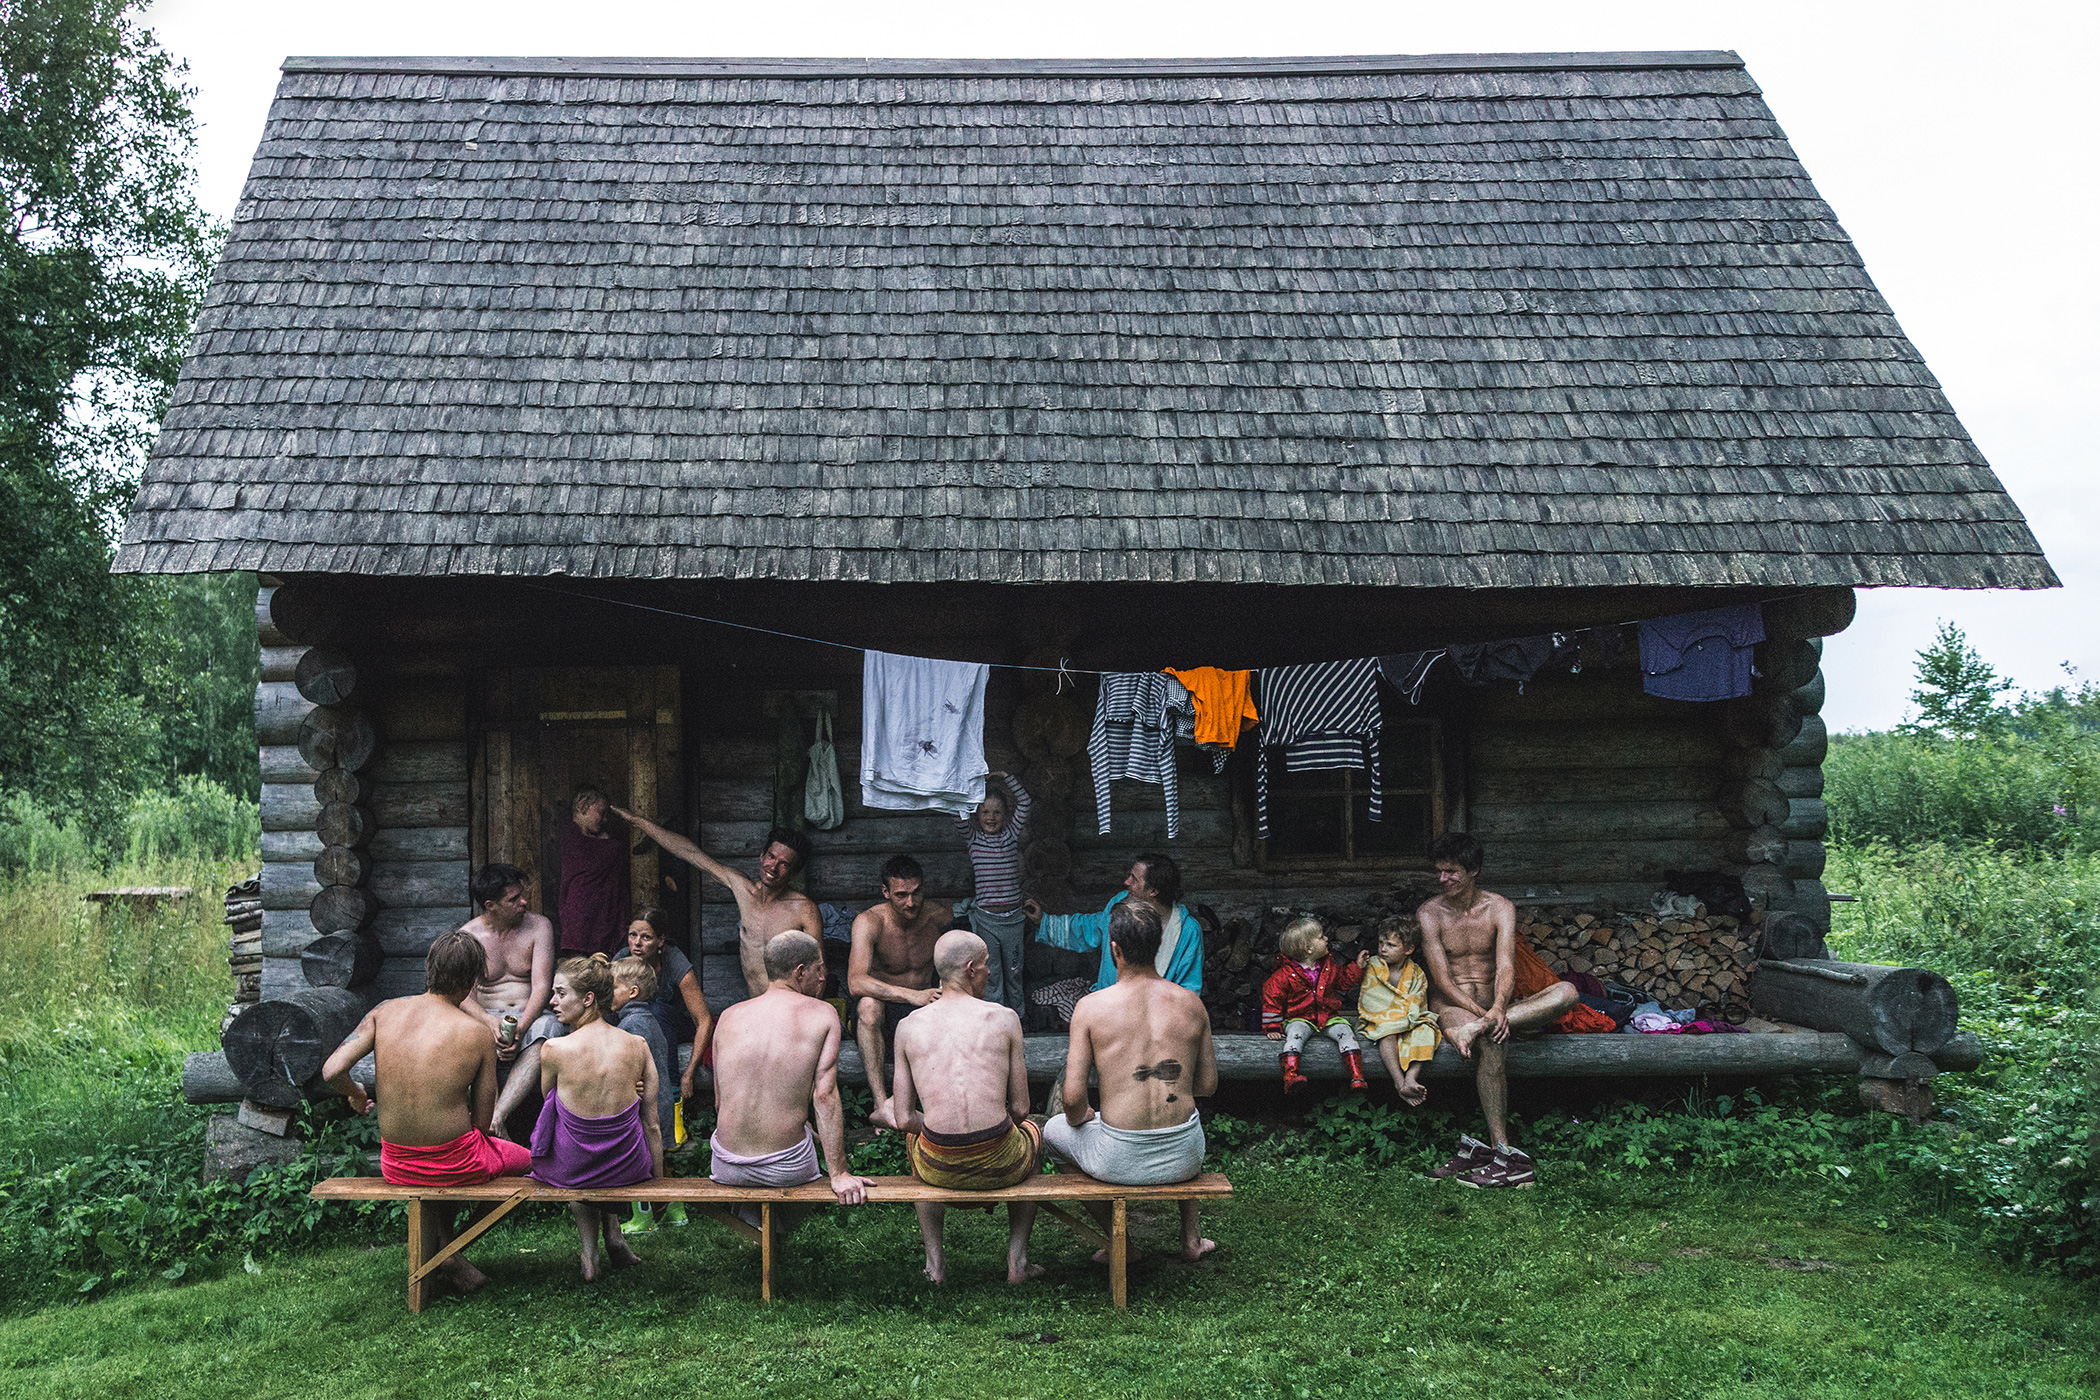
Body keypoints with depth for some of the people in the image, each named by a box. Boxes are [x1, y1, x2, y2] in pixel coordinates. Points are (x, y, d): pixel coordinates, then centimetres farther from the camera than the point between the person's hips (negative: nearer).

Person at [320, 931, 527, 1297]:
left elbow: (332, 1071, -14)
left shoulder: (384, 1012, -7)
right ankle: (447, 1253, 20)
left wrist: (356, 1094, 8)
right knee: (524, 1159, 26)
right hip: (454, 1163, -5)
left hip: (395, 1166, 5)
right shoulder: (476, 1033, -14)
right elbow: (482, 1120, -7)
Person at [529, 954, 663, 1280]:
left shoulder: (553, 1050, -18)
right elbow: (652, 1125, -2)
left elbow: (549, 1102, 3)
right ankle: (613, 1236, 29)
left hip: (570, 1168, -1)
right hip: (629, 1167, 2)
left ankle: (590, 1253, 26)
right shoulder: (637, 1046, -10)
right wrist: (658, 1180, 13)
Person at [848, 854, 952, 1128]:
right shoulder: (869, 922, -17)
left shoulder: (939, 916, -6)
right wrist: (911, 995, -44)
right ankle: (881, 1105, -46)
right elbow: (856, 982, -32)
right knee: (868, 1004, -39)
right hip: (884, 1007, -3)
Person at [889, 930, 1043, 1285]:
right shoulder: (1004, 1018, -3)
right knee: (1032, 1131, 37)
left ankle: (935, 1261, 35)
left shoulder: (908, 1027, 2)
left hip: (939, 1169, 1)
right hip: (1000, 1163, -1)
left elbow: (904, 1120, 2)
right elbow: (1020, 1109, 1)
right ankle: (1017, 1259, 32)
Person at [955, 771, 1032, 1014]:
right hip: (985, 919, -1)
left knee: (1013, 974, 11)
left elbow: (1024, 803, -1)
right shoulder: (974, 837, 3)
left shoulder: (1011, 834, 5)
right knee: (991, 976, 3)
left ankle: (1017, 1019, 22)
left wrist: (1006, 777, -6)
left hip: (1013, 918, 1)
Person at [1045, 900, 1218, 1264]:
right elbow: (1208, 1086, 7)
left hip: (1121, 1162, -3)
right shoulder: (1191, 1003, -2)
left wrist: (1078, 1118, 13)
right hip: (1184, 1159, 3)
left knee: (1054, 1128, 30)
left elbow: (1073, 1097, -10)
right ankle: (1191, 1237, 43)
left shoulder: (1091, 1006, -11)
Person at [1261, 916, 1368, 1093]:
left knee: (1345, 1032, -22)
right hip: (1300, 1018, -4)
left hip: (1329, 1017, 4)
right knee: (1295, 1033, -35)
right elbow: (1272, 999, -3)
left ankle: (1357, 1078, -28)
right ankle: (1290, 1075, -48)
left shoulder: (1329, 967, 10)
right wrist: (1272, 1028, -7)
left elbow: (1344, 982, 25)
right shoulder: (1285, 975, -6)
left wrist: (1357, 967, 12)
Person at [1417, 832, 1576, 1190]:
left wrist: (1498, 1008, -32)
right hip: (1451, 1004, -3)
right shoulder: (1430, 913, -2)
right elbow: (1443, 981, -10)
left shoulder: (1500, 908, 4)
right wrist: (1482, 1013, -25)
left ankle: (1472, 1029, -39)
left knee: (1566, 992, -23)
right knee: (1492, 1041, -38)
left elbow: (1505, 966, -11)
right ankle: (1504, 1153, -40)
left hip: (1493, 1004, 3)